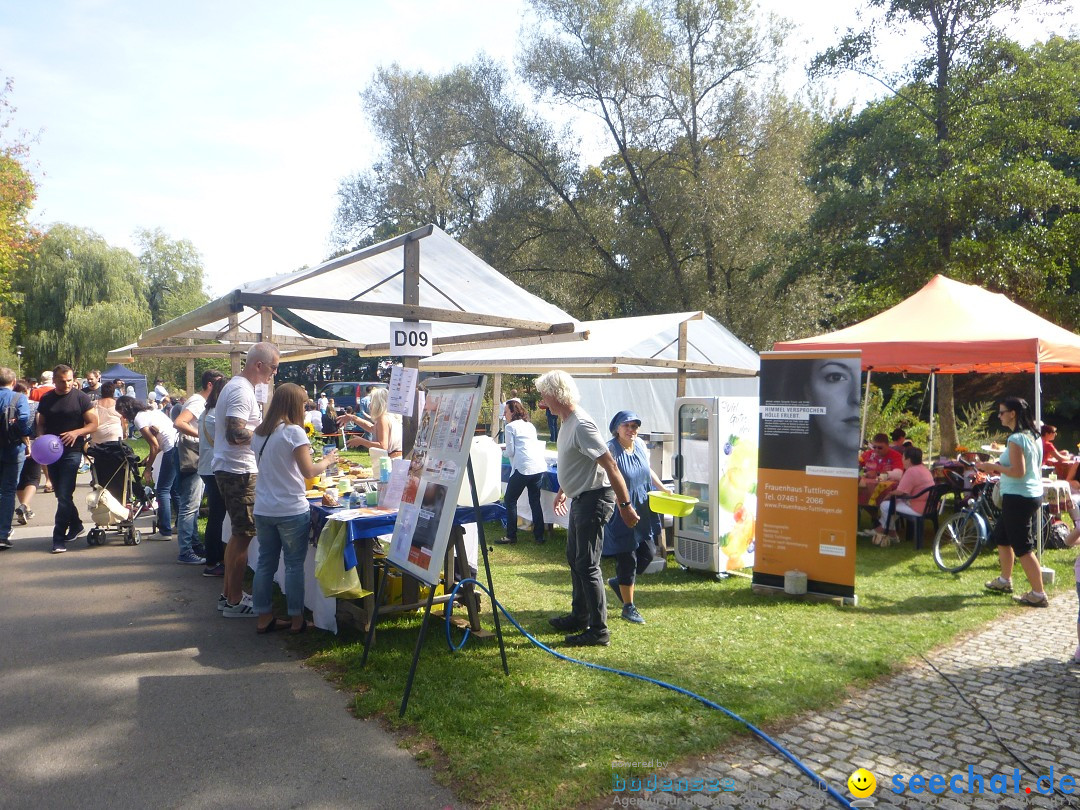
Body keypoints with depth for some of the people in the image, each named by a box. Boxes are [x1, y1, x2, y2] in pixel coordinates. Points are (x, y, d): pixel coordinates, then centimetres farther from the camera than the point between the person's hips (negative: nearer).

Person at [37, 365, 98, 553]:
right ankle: (75, 525, 33)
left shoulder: (80, 398, -4)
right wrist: (42, 438, -4)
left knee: (64, 495, -9)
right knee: (61, 494, 14)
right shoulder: (46, 399, 8)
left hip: (72, 451, -5)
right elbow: (41, 424, 16)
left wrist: (77, 432, -20)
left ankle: (59, 538, -6)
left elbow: (93, 424, -3)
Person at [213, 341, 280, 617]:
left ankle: (229, 594, 26)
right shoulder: (242, 391, -18)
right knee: (243, 536, -3)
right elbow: (235, 434, -27)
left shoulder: (237, 386, 15)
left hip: (231, 470, 11)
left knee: (238, 534, 17)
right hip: (238, 472, -11)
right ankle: (234, 602, 6)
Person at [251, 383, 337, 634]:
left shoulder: (259, 432, 8)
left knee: (265, 563, 12)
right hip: (291, 510, -7)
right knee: (294, 565, 4)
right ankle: (297, 620, 12)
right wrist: (327, 461, 0)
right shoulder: (293, 432, -14)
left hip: (263, 509, 7)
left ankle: (264, 618, 20)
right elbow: (308, 472, -17)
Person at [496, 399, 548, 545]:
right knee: (535, 501, 14)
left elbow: (510, 452, -3)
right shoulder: (530, 425, 22)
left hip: (523, 467, -7)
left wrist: (505, 452, 19)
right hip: (539, 466, 7)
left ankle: (511, 536, 6)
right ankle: (539, 535, 14)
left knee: (510, 501, 6)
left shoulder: (510, 427, 1)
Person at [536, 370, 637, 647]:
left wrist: (625, 505, -26)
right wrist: (563, 491, 32)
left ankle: (598, 630, 3)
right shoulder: (567, 423, 10)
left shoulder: (581, 425, -23)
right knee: (574, 559, 20)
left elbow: (610, 465, -25)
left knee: (587, 565, -6)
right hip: (580, 499, 11)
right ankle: (580, 616, 34)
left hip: (594, 499, -11)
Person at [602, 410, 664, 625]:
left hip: (644, 511, 7)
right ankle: (628, 607, 16)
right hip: (622, 513, -7)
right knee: (627, 558, 1)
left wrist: (663, 489, 13)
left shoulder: (641, 445, 6)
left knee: (648, 552, 11)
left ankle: (620, 582, 35)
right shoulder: (611, 450, -17)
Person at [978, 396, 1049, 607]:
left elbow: (1018, 472, -24)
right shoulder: (1033, 436, 11)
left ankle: (1038, 595, 1)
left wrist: (993, 466, -13)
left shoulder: (1016, 439, -19)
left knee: (1023, 548, -3)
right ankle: (1005, 581, 34)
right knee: (1001, 537, 23)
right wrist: (1000, 467, 13)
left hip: (1018, 497, -10)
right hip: (1033, 494, 10)